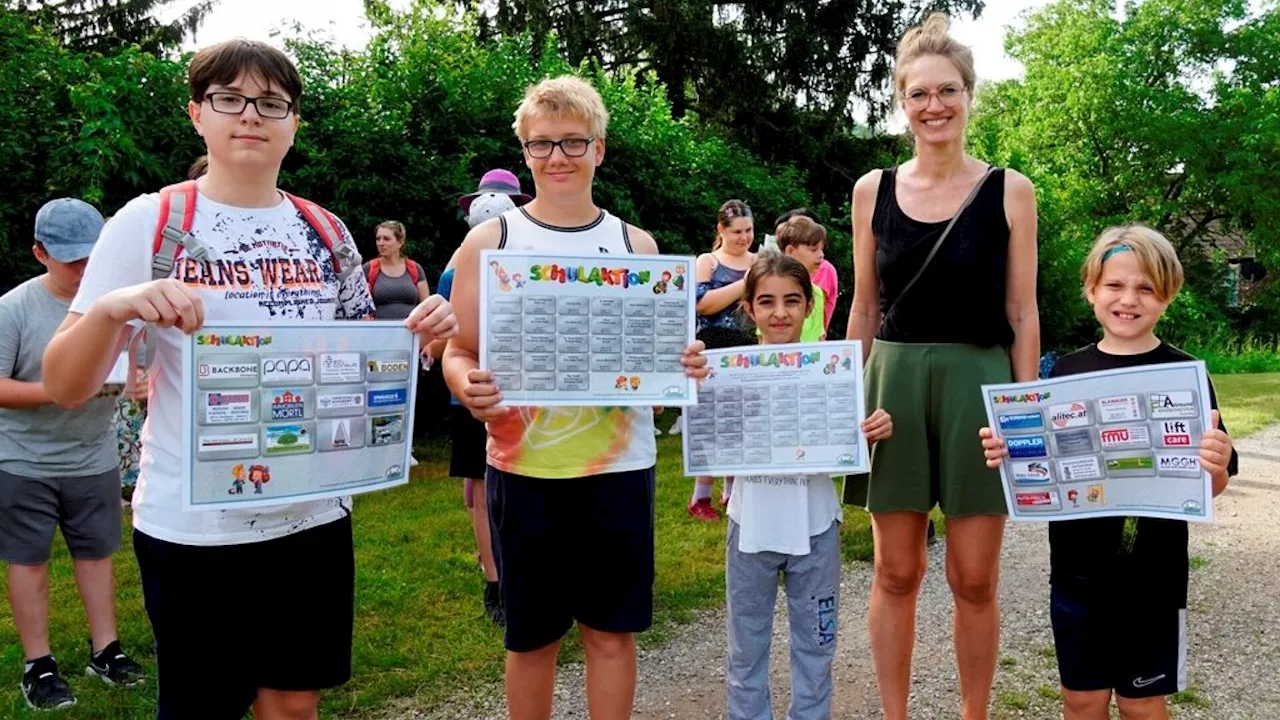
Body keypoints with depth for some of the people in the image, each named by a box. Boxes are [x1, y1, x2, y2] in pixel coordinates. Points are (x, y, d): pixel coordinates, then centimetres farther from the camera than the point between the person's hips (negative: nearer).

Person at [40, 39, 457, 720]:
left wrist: (417, 336, -8)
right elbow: (64, 387, -9)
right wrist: (110, 309, -29)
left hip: (316, 514, 4)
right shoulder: (147, 222, -7)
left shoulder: (325, 231, 5)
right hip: (192, 527, -3)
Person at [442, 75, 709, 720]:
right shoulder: (489, 241, 2)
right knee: (531, 636, 11)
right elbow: (459, 353, 1)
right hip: (522, 468, -1)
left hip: (619, 466, 1)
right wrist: (469, 389, -21)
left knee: (612, 633, 8)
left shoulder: (636, 244, 6)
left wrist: (686, 367, -11)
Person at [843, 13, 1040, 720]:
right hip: (892, 383, 2)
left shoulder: (1009, 192, 0)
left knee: (974, 579, 5)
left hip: (980, 386, -1)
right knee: (895, 573, 8)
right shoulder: (872, 190, 5)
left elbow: (1022, 314, 1)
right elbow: (864, 308, 10)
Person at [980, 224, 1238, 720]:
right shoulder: (1067, 371, 2)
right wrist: (1007, 455, -12)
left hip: (1151, 574, -3)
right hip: (1077, 569, 3)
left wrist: (1216, 465, -27)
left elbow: (1210, 487, -5)